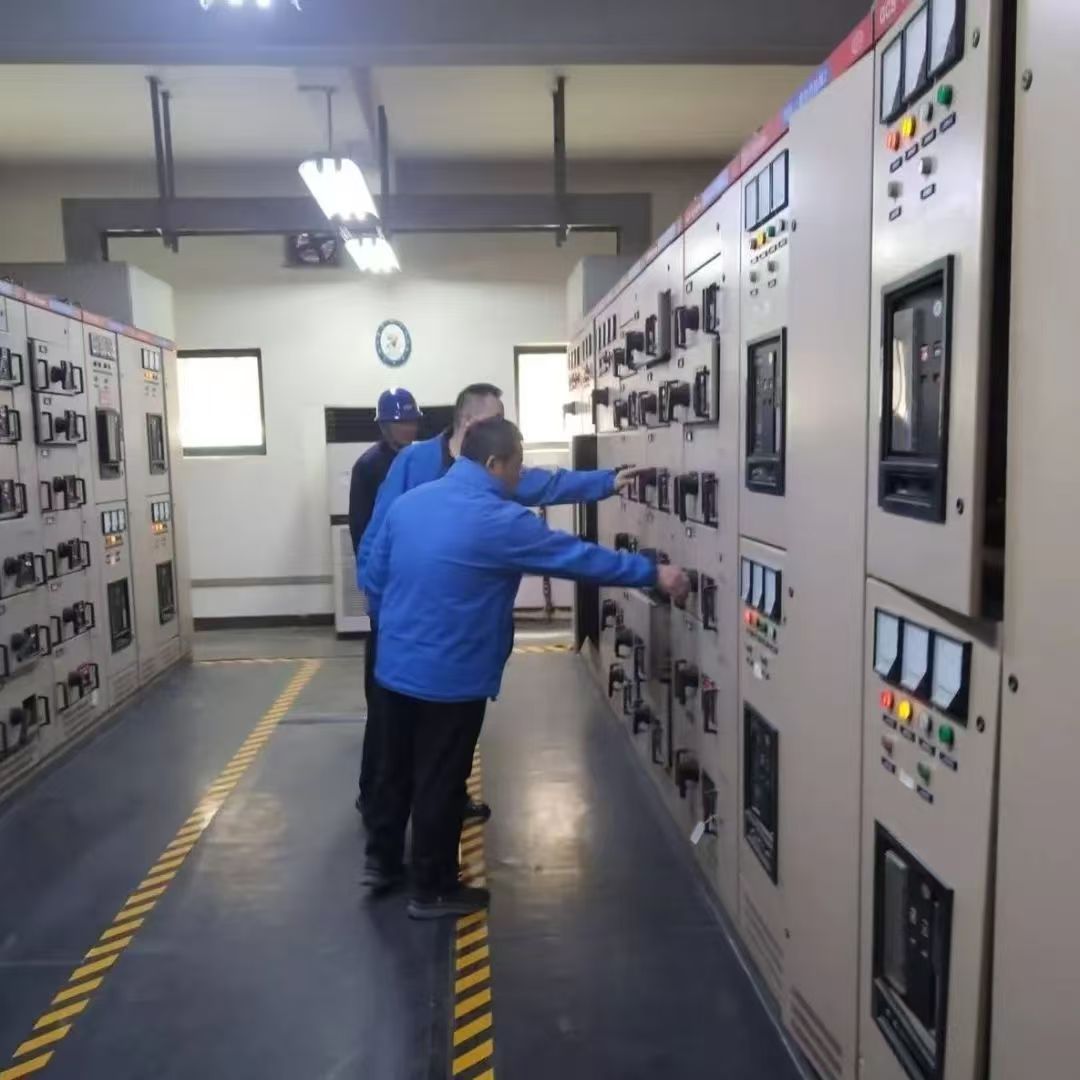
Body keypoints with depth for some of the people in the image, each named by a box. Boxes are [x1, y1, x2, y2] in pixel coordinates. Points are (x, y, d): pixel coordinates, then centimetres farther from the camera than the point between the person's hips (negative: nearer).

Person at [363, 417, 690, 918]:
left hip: (396, 665, 7)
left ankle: (382, 860, 39)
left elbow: (373, 579, 9)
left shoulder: (408, 502, 2)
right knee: (441, 781, 8)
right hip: (450, 677, -7)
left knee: (397, 767, 22)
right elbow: (579, 556, -15)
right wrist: (655, 574, -7)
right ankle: (432, 890, 23)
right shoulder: (501, 521, -19)